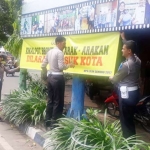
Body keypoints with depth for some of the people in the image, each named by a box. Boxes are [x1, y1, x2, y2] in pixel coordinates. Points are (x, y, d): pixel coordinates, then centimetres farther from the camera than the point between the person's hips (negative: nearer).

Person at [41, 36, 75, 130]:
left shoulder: (49, 52, 12)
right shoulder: (60, 52, -13)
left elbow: (43, 65, 15)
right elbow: (61, 67, -20)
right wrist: (69, 65, -4)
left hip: (50, 77, 9)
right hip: (58, 78, -9)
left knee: (50, 100, 14)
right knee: (58, 102, 0)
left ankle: (48, 123, 20)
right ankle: (54, 124, 4)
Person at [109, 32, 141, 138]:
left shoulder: (126, 65, -23)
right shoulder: (137, 60, 3)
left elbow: (116, 79, -11)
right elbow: (130, 46, 23)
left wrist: (110, 78, 10)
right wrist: (124, 39, 33)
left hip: (127, 94, -9)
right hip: (134, 92, 9)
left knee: (125, 119, 1)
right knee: (130, 117, 19)